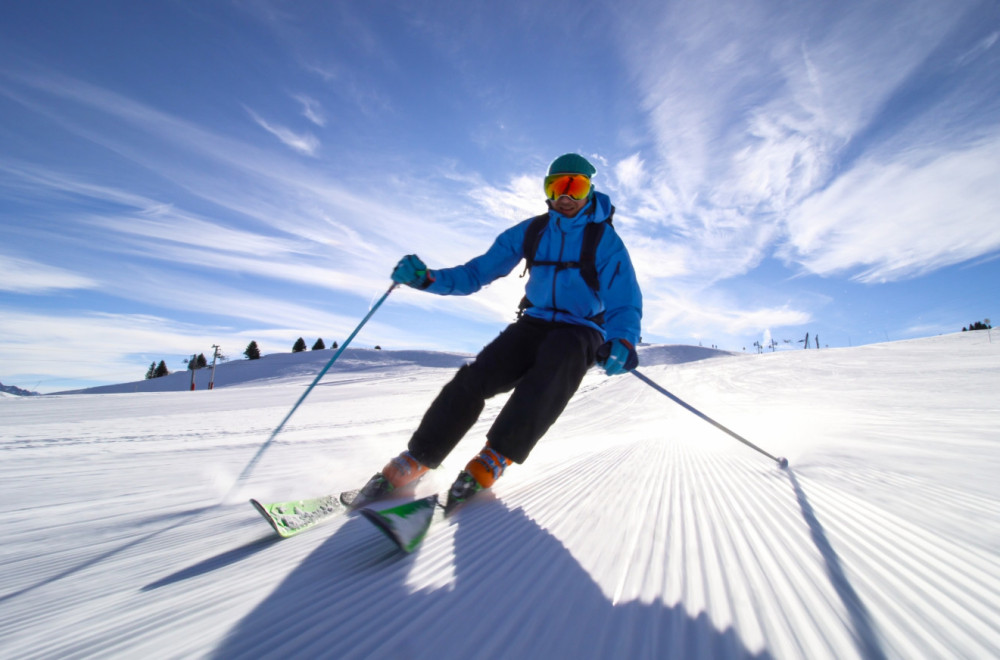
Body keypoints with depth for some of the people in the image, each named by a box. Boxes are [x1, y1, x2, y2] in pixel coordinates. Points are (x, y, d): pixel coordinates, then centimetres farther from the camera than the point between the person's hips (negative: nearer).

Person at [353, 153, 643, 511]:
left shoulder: (606, 240, -3)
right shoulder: (530, 231, 6)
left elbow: (625, 305, -7)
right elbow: (477, 272, 5)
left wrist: (622, 342, -31)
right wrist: (427, 278, -11)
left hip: (581, 332, -2)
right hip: (533, 324, 3)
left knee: (561, 354, -39)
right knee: (475, 377, -24)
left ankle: (495, 458, -34)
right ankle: (416, 460, -14)